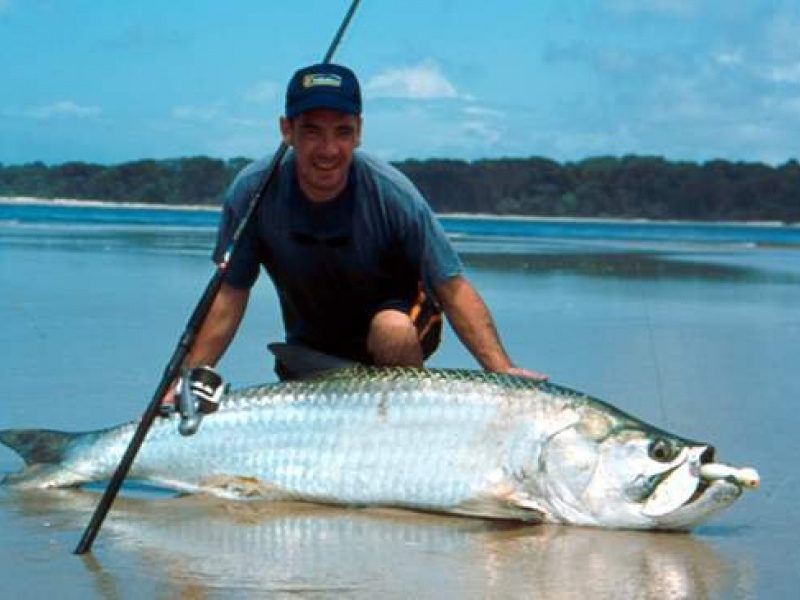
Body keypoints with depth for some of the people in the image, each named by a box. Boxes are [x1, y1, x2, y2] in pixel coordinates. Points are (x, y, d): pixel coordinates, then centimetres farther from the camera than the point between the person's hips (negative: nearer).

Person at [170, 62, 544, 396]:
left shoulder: (391, 193, -27)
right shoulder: (252, 192, -22)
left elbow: (453, 289, -26)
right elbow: (229, 294, -14)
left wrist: (503, 371, -38)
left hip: (398, 313, -3)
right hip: (311, 347, 3)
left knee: (392, 330, -36)